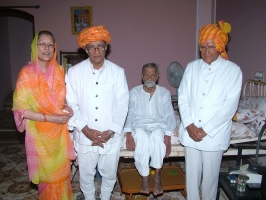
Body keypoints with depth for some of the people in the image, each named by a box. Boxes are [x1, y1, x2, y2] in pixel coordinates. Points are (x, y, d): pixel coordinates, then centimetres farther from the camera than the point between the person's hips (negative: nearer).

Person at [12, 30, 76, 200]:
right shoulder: (27, 73, -15)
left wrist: (66, 108, -7)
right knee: (48, 175, 14)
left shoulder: (59, 71, 0)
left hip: (59, 131, 4)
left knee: (62, 172, 18)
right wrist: (49, 118, -21)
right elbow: (20, 109, -15)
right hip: (40, 132, -4)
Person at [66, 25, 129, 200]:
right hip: (84, 136, 0)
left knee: (109, 173, 14)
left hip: (111, 136, 0)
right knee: (86, 173, 15)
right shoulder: (75, 71, -4)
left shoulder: (118, 72, -4)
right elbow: (71, 104, -4)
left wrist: (111, 131, -12)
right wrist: (86, 129, -13)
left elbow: (122, 104, -5)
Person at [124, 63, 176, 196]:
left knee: (157, 134, -36)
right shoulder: (134, 92, 9)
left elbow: (169, 115, 3)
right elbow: (130, 113, 0)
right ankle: (144, 177, -20)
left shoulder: (164, 93, 10)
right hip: (140, 126, 0)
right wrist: (128, 133, -17)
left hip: (158, 125, 0)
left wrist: (168, 135, -13)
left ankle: (157, 175, -19)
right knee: (141, 136, -36)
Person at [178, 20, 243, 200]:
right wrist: (189, 125, -9)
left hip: (214, 134, -2)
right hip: (190, 132, 3)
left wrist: (206, 129, -13)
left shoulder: (233, 70, -4)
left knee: (210, 176, 10)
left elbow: (230, 106, -10)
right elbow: (183, 97, 3)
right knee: (191, 174, 13)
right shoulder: (192, 67, 5)